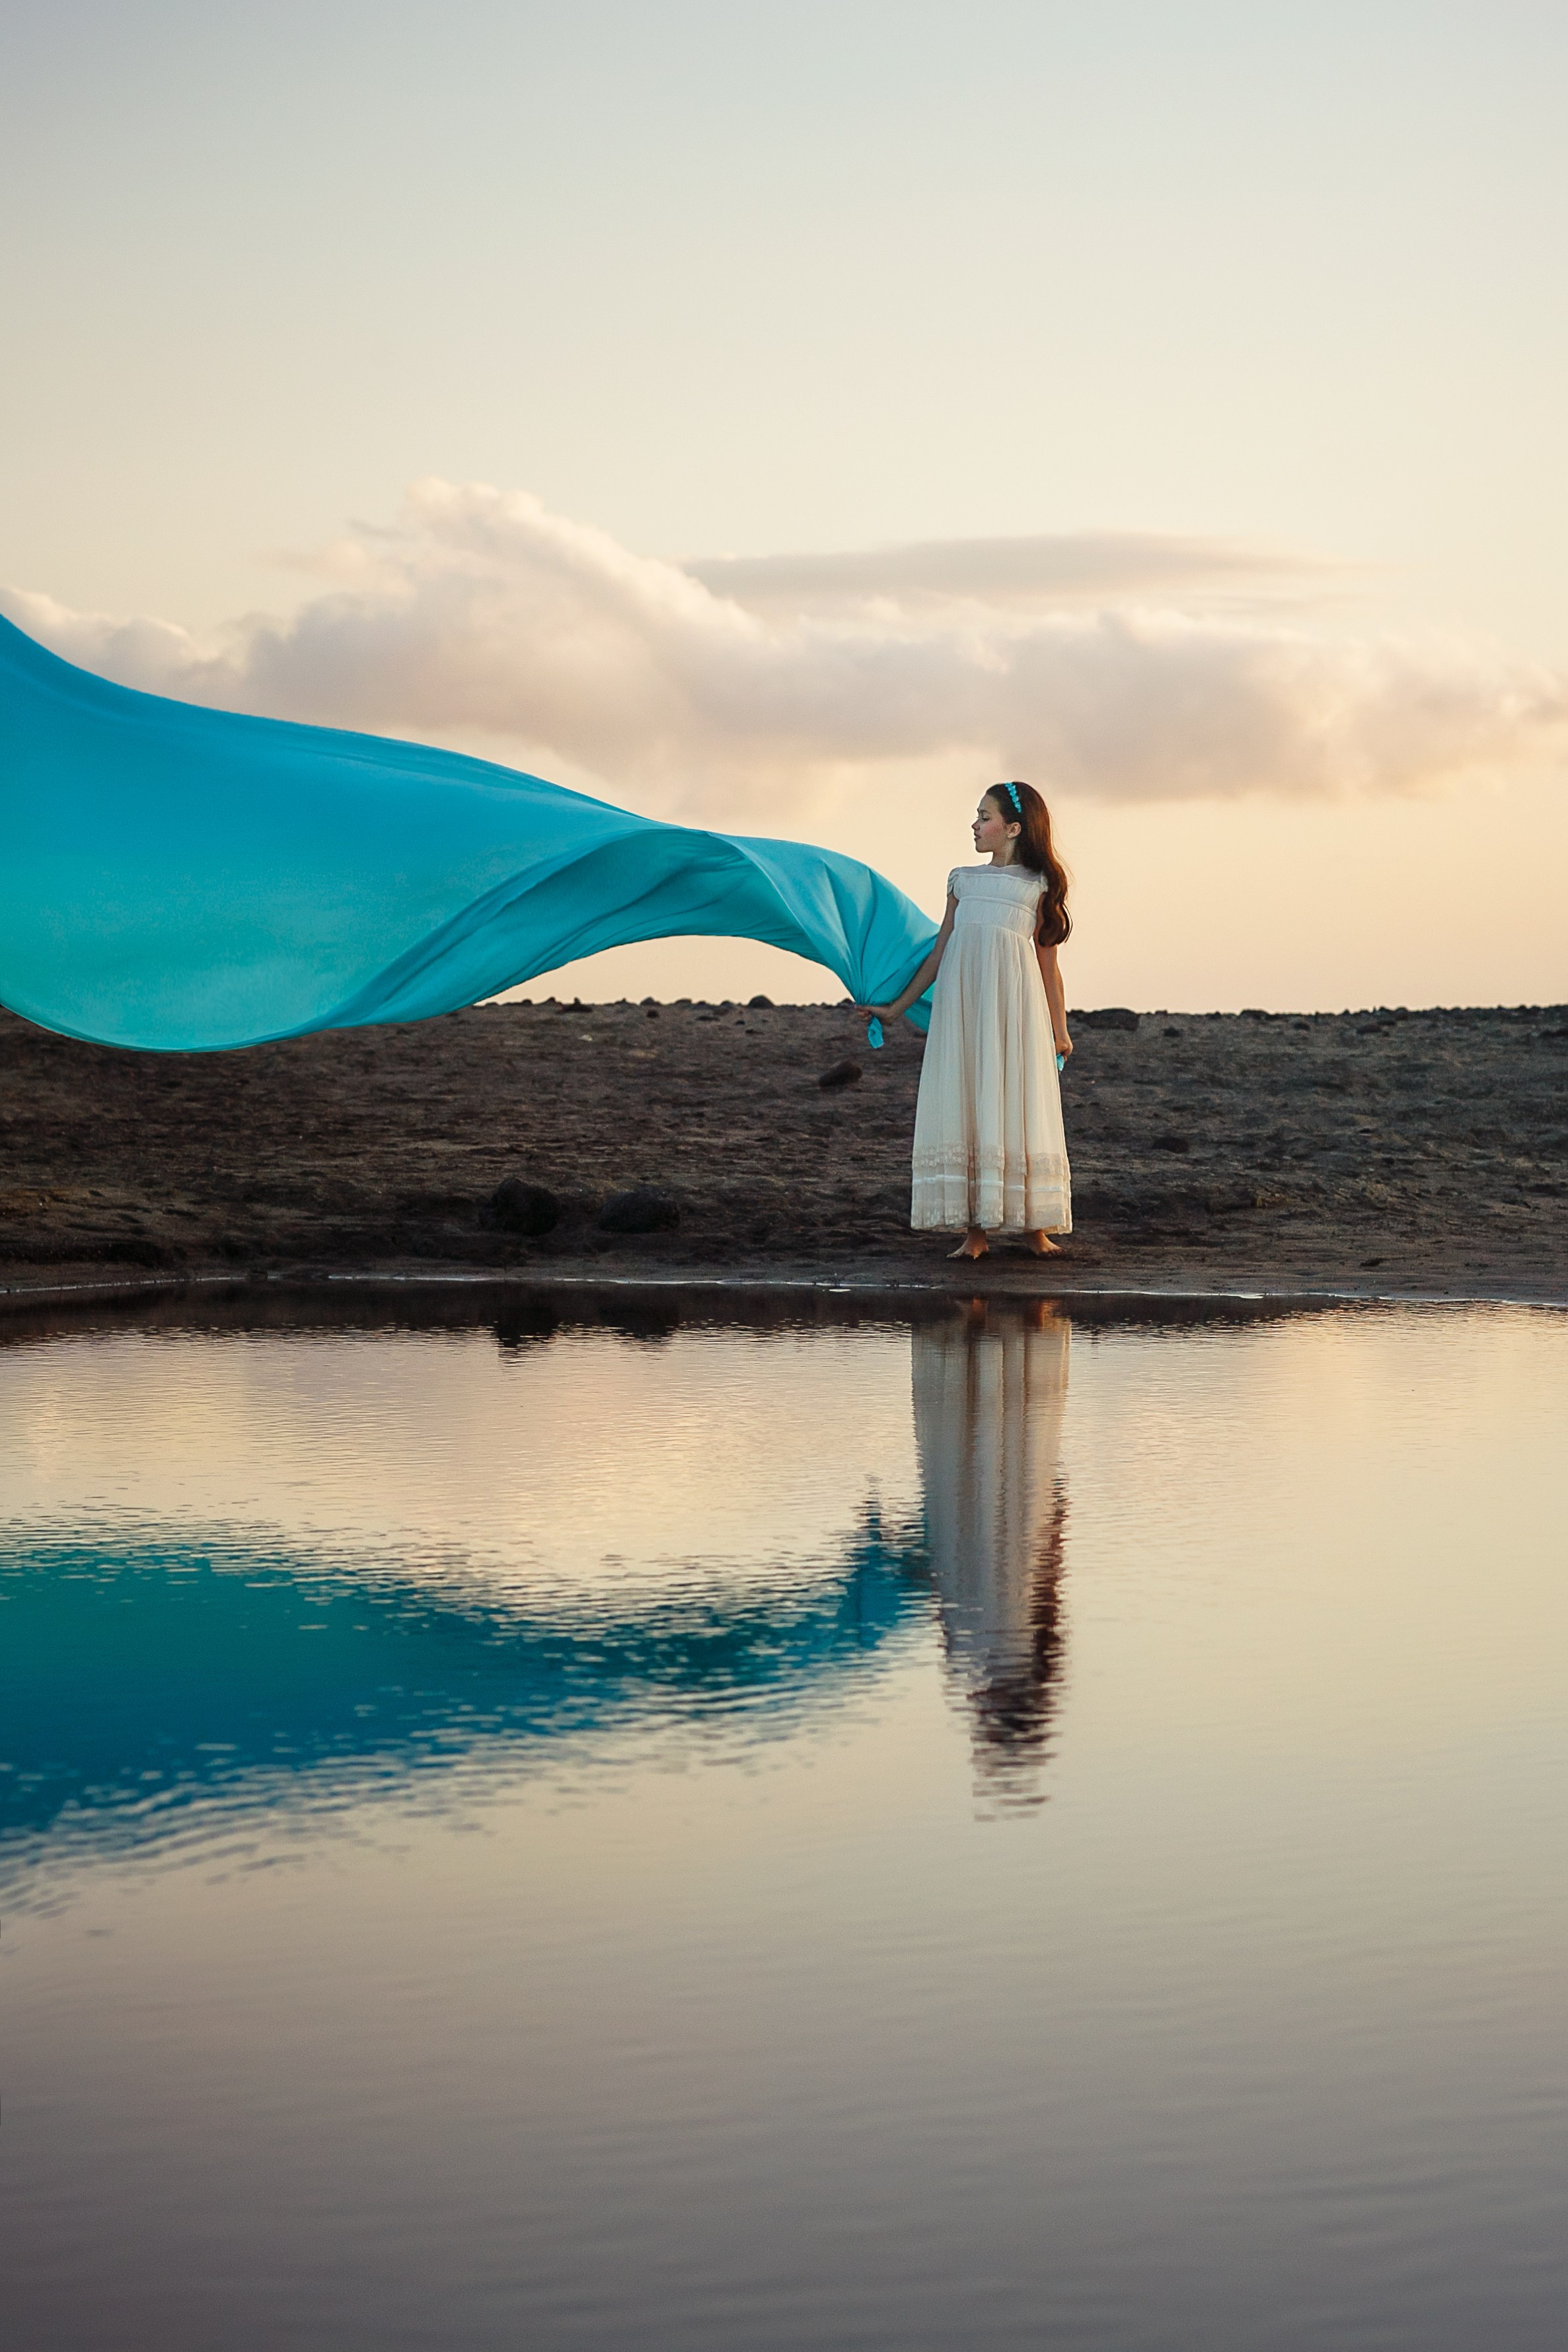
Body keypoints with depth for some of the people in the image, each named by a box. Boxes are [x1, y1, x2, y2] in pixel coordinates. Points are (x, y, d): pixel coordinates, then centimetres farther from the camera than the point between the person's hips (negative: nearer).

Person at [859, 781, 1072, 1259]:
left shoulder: (1038, 887, 7)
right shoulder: (963, 880, 17)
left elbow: (1047, 965, 8)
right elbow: (939, 953, 19)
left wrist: (1060, 1030, 5)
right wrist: (896, 1007, 17)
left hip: (1015, 1002, -3)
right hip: (961, 1003, 3)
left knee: (1016, 1106, -4)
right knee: (964, 1107, -2)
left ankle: (1034, 1226, 3)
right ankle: (975, 1229, 0)